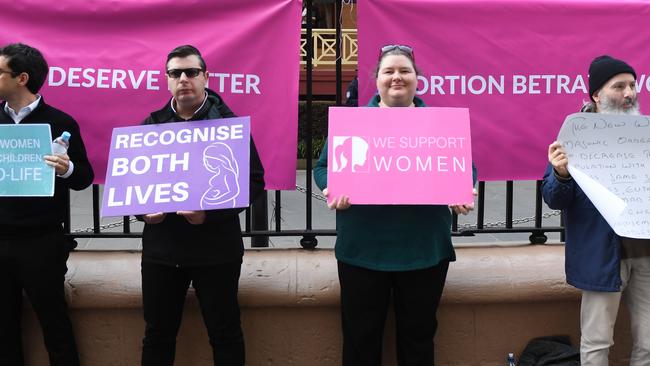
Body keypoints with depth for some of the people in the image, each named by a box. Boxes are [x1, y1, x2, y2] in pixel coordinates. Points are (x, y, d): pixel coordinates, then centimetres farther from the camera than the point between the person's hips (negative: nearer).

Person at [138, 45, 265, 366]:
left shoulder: (229, 122, -2)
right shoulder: (152, 124, 8)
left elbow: (253, 181, -7)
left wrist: (211, 213, -19)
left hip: (215, 248, -3)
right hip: (161, 249, 3)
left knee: (225, 333, 8)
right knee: (158, 333, 14)